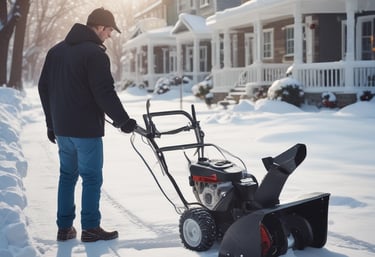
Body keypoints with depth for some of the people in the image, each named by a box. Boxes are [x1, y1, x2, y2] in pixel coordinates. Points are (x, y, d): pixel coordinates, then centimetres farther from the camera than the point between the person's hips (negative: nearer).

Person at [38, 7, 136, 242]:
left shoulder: (56, 51, 13)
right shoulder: (95, 53, -13)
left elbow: (44, 87, 16)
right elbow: (104, 93, -19)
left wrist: (52, 122, 21)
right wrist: (123, 120, -11)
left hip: (61, 128, 8)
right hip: (87, 129, -8)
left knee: (67, 175, 14)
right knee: (92, 178, 1)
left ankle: (64, 227, 18)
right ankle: (90, 228, 6)